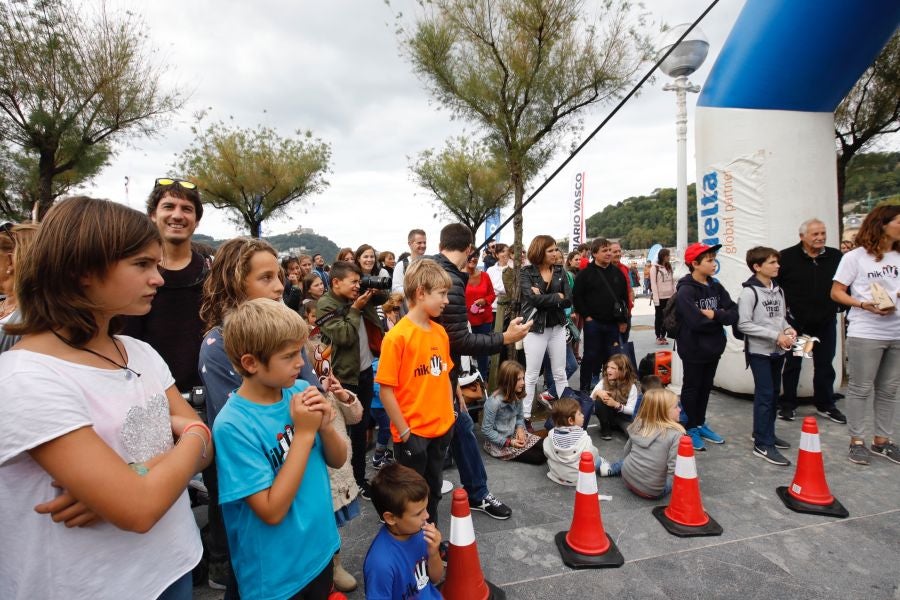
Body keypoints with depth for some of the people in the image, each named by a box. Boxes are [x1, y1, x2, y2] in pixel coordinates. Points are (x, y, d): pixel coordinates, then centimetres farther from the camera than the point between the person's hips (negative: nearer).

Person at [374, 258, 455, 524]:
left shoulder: (440, 332, 2)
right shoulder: (398, 336, -18)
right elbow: (386, 390, -16)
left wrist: (449, 414, 8)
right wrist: (404, 432, -14)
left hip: (441, 429, 6)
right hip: (413, 434, -6)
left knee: (433, 490, 23)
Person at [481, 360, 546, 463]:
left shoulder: (517, 396, -4)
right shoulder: (494, 402, -27)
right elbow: (486, 430, -22)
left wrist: (520, 428, -11)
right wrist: (509, 442, -21)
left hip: (514, 434, 7)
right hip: (498, 443, -7)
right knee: (539, 457, -14)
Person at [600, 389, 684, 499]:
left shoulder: (639, 425, 0)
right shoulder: (676, 434, -17)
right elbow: (674, 470, -22)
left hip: (628, 479, 5)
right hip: (653, 491, -5)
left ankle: (611, 469, 26)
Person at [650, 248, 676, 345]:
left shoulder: (669, 267, 11)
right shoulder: (654, 268, -6)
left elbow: (672, 282, 11)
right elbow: (653, 285, -10)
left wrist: (674, 295, 4)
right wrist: (656, 299, -14)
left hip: (669, 296, 5)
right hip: (660, 297, -5)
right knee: (659, 317, 5)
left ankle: (663, 336, 16)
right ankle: (658, 337, 12)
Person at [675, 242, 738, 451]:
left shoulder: (716, 287, 5)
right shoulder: (685, 290, -17)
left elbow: (734, 314, -3)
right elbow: (696, 321, -28)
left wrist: (714, 314, -20)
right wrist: (720, 317, -12)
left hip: (714, 347, 7)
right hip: (693, 348, -7)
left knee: (706, 387, 18)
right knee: (691, 388, 7)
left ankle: (700, 424, 33)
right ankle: (690, 428, 20)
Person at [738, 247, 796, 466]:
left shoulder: (778, 290, 8)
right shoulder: (749, 292, -14)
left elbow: (782, 317, 18)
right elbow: (744, 324, -18)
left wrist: (788, 329, -4)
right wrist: (776, 335, -18)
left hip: (777, 351, 7)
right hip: (759, 351, -7)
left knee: (773, 394, 14)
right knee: (765, 395, -7)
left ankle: (766, 433, 29)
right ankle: (762, 445, 0)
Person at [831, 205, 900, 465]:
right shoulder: (855, 257, -4)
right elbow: (836, 292, -5)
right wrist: (864, 304, -18)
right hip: (865, 334, -5)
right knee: (860, 389, 3)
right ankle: (857, 441, 14)